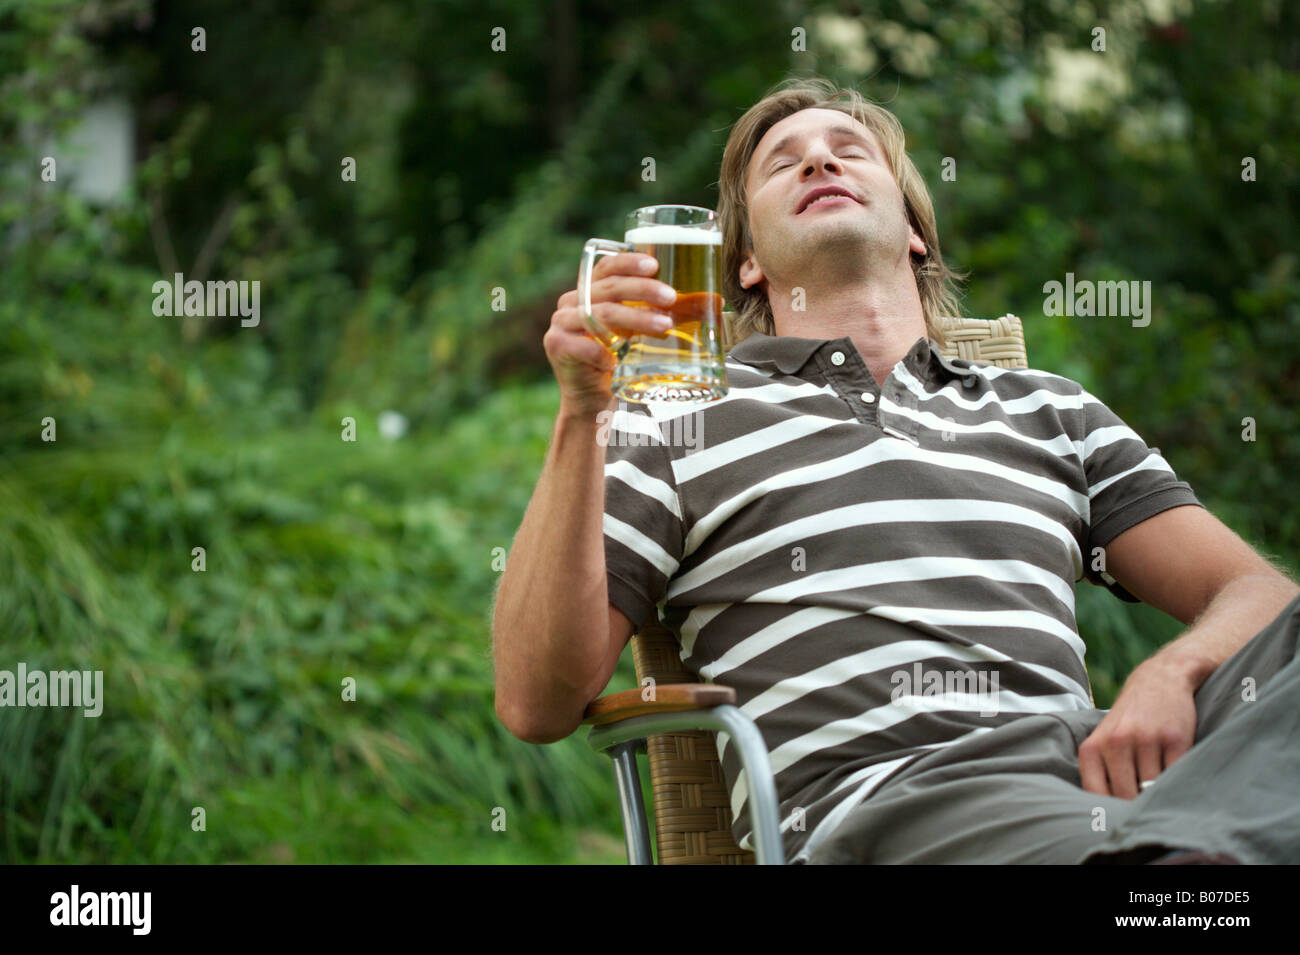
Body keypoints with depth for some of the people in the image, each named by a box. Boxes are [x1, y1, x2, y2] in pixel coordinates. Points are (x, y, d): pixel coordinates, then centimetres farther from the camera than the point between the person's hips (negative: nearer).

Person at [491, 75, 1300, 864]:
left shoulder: (1048, 410, 30)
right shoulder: (683, 417, 21)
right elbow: (537, 703, 9)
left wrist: (1172, 677, -3)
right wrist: (582, 416, -1)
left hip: (1083, 760, 5)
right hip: (873, 796, -5)